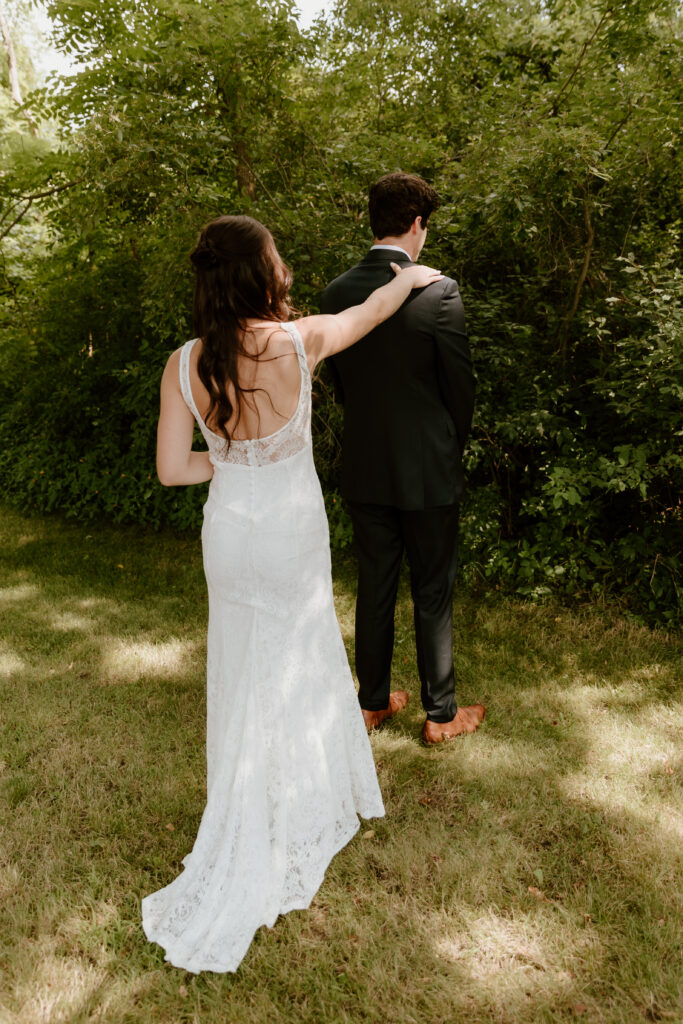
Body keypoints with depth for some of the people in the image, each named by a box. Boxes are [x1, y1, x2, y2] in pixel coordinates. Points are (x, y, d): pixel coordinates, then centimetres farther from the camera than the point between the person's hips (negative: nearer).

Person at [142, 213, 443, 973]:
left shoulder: (183, 365, -11)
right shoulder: (300, 341, -19)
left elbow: (171, 470, -7)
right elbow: (373, 310, 1)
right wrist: (411, 276, 21)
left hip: (228, 533, 3)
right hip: (291, 534, -3)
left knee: (247, 678, 20)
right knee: (282, 682, 14)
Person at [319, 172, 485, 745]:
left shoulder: (337, 294, -1)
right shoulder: (439, 292, -15)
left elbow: (337, 379, 8)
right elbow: (461, 385, -8)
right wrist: (453, 448, 9)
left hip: (364, 469, 4)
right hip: (427, 470, -4)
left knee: (374, 587, 16)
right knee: (434, 594, 9)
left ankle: (374, 702, 30)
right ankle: (440, 714, 24)